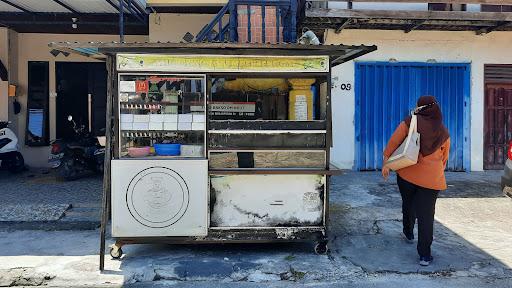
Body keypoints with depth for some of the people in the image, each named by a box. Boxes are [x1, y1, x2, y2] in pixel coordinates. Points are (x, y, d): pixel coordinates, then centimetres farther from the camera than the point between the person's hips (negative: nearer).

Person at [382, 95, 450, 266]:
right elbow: (444, 158, 18)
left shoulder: (409, 123, -2)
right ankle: (425, 255, 0)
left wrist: (386, 162, -3)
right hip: (432, 179, 1)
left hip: (407, 174, 0)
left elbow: (393, 142, -8)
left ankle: (408, 234, 46)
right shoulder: (443, 133, 8)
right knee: (426, 215, 1)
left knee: (408, 206, 23)